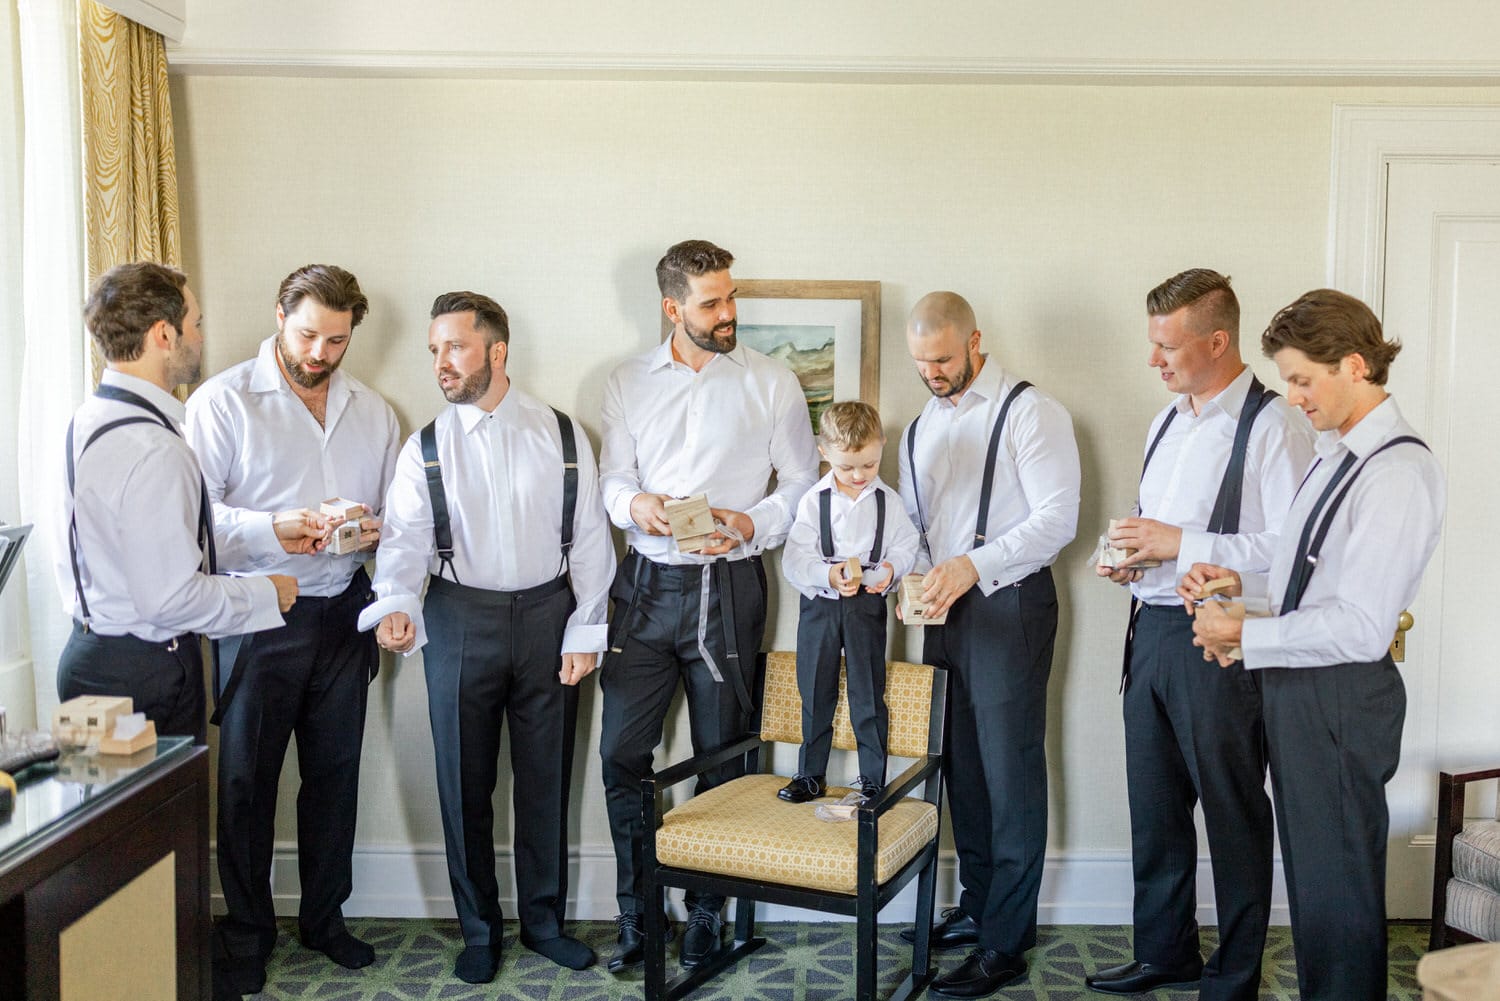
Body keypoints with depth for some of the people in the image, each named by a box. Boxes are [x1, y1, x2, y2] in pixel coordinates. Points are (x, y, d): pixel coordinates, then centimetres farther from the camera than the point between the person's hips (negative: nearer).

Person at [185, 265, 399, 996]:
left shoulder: (372, 410, 10)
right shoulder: (223, 400, -4)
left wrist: (377, 530, -10)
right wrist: (274, 527, -26)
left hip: (343, 611, 4)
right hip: (259, 614, -4)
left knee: (335, 770, 12)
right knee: (247, 776, 5)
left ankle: (324, 917, 29)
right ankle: (247, 933, 22)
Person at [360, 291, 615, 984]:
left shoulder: (561, 435, 2)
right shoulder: (425, 448, 3)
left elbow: (590, 537, 2)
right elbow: (405, 537, -8)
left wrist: (585, 631, -3)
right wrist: (396, 604, -28)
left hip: (548, 615, 0)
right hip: (461, 620, 1)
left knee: (546, 779, 9)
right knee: (465, 783, 8)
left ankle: (544, 921, 28)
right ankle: (480, 929, 26)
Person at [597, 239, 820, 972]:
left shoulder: (772, 383, 1)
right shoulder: (629, 383, 8)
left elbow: (802, 483, 2)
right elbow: (612, 477, 9)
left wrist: (753, 523, -15)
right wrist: (634, 504, -13)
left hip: (727, 585, -2)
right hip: (647, 582, 2)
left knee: (721, 758, 7)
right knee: (622, 752, 2)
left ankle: (705, 915, 24)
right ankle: (635, 912, 18)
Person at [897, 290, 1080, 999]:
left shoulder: (1030, 412, -7)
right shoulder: (921, 427, 16)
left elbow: (1057, 518, -15)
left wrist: (974, 564, -24)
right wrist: (909, 570, -1)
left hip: (1010, 605, -7)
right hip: (945, 611, 7)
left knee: (1010, 772, -4)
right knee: (960, 763, 13)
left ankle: (1005, 943, 4)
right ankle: (977, 905, 28)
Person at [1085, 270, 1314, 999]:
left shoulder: (1272, 426, -13)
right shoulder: (1168, 421, 14)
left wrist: (1179, 543, -21)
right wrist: (1131, 559, 5)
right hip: (1153, 630, 8)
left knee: (1233, 814, 7)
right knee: (1154, 803, 17)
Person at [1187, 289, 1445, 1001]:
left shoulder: (1398, 473, -21)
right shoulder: (1336, 453, 11)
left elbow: (1360, 627, -25)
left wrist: (1247, 637, -17)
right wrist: (1241, 583, 4)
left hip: (1340, 699, -10)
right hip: (1295, 690, 10)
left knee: (1338, 888, 4)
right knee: (1306, 872, 21)